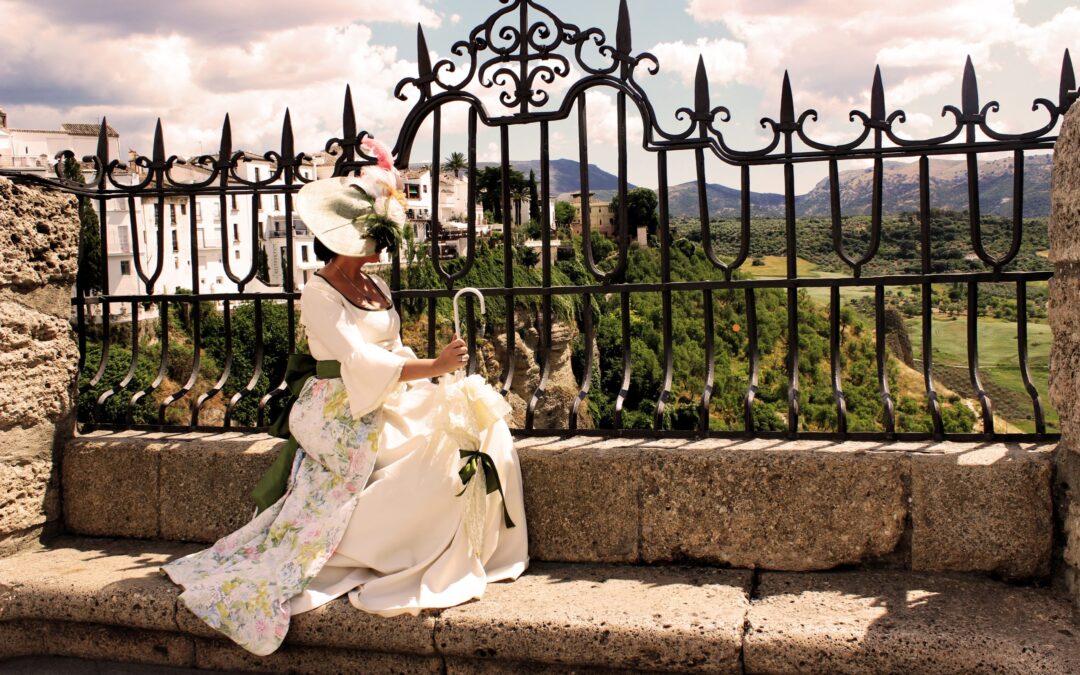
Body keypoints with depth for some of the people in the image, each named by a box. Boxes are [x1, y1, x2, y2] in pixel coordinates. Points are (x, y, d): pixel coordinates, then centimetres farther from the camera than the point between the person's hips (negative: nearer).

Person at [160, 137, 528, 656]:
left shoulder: (377, 288, 15)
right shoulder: (319, 294, -10)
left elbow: (393, 352, 13)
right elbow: (359, 361, -21)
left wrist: (437, 384, -5)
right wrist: (433, 367, -24)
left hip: (385, 404, 8)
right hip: (343, 415, -7)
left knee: (478, 422, -9)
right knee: (449, 445, -22)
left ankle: (469, 555, -2)